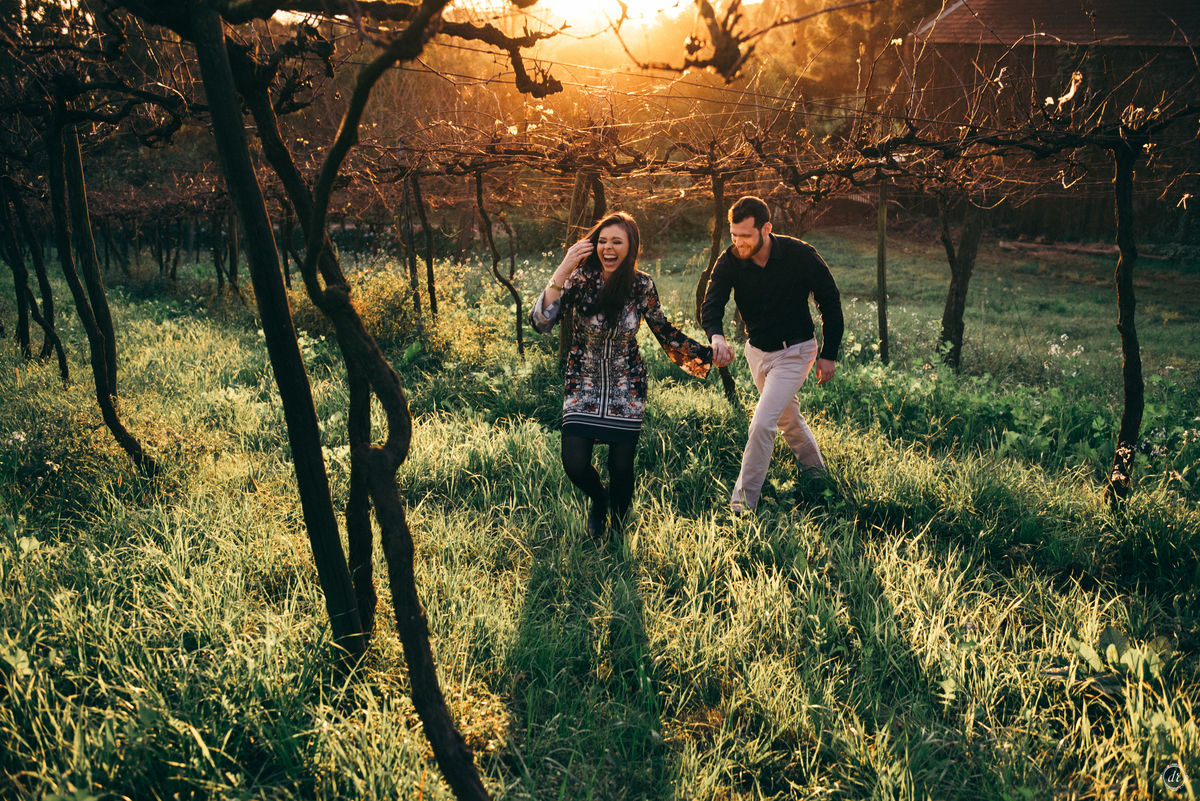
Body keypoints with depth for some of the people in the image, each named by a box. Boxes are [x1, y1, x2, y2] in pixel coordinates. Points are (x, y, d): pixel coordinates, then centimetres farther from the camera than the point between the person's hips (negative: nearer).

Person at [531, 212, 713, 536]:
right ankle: (598, 499, 27)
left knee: (621, 467, -2)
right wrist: (563, 271, -30)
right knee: (575, 464, -11)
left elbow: (666, 333, 7)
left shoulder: (642, 286, -7)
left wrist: (707, 354, 0)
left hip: (626, 388, 1)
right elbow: (541, 321, -23)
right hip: (584, 385, 0)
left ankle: (618, 523, 31)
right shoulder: (580, 278, -12)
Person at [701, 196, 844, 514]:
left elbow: (830, 302, -10)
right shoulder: (729, 262, -15)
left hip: (795, 351, -5)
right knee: (788, 418, 21)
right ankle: (816, 473, 45)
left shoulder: (801, 255, -22)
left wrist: (829, 354, -9)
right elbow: (711, 305, -24)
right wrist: (716, 336, -47)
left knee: (762, 424, -15)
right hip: (757, 350, 5)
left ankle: (742, 505, -7)